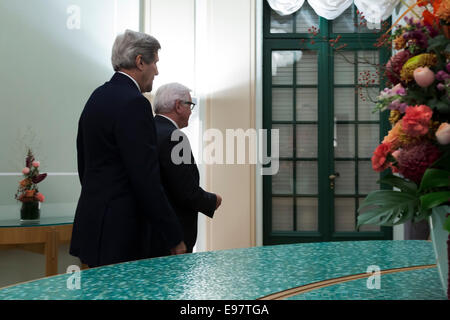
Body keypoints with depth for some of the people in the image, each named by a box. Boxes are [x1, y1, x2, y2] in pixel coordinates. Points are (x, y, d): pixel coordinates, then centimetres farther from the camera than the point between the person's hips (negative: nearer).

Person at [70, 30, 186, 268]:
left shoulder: (97, 97, 12)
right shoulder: (133, 103, -17)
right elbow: (146, 179, -20)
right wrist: (174, 238, -15)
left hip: (92, 219, 10)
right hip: (120, 231, -10)